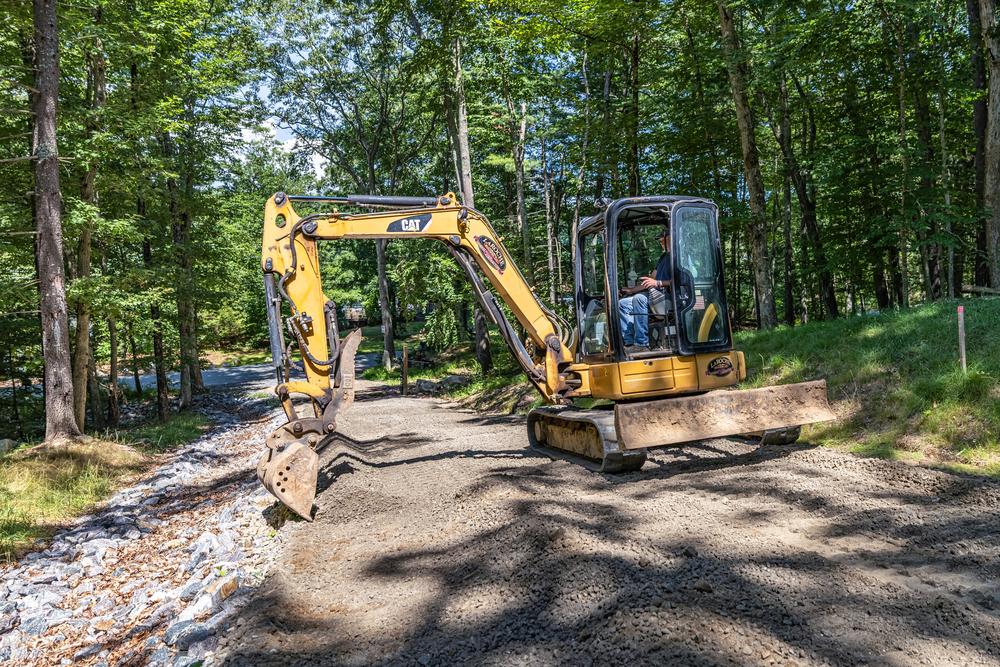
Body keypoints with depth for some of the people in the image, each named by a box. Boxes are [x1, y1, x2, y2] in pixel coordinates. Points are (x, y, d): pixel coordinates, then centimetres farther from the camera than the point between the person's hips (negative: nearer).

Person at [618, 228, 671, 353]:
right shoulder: (663, 257, 27)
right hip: (656, 294, 10)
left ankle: (642, 345, -35)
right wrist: (629, 290, 22)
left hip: (670, 295, -10)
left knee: (639, 299, -34)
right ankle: (629, 342, -11)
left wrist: (658, 283, -24)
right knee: (623, 303, 2)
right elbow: (649, 281, 28)